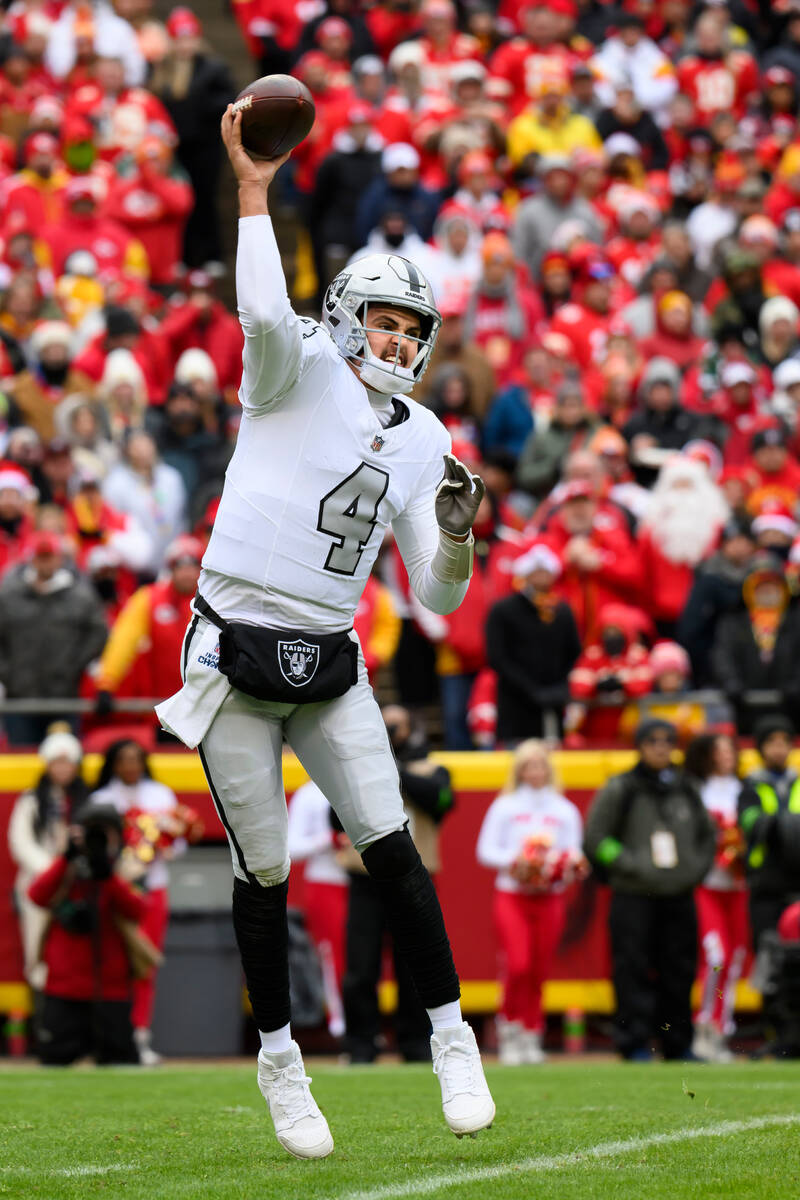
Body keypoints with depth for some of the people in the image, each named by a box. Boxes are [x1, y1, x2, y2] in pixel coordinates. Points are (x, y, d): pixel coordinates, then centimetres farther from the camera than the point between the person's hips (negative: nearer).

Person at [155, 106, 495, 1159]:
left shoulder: (422, 443, 10)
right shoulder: (298, 373, -2)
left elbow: (438, 597, 10)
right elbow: (266, 315, -27)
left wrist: (457, 534, -10)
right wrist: (254, 190, -26)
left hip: (331, 667, 4)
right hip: (236, 658, -4)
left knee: (392, 850, -6)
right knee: (264, 872, 2)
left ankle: (452, 1038, 6)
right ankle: (278, 1056, 17)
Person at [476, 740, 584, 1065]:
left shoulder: (565, 810, 13)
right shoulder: (504, 807, 7)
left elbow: (574, 854, 10)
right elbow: (485, 851, 1)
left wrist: (570, 864, -13)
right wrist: (514, 861, -15)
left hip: (550, 899, 2)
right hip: (511, 895, -2)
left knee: (539, 971, 0)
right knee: (517, 965, -16)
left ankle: (532, 1034, 9)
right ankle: (510, 1024, 2)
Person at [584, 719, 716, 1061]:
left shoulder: (686, 789, 12)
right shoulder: (620, 789, -2)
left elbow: (707, 834, 24)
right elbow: (595, 840, -3)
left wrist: (695, 869, 9)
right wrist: (634, 867, -11)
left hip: (679, 897, 4)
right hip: (634, 899, -4)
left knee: (680, 972, 6)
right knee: (634, 972, -7)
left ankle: (678, 1045, 15)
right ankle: (635, 1045, -2)